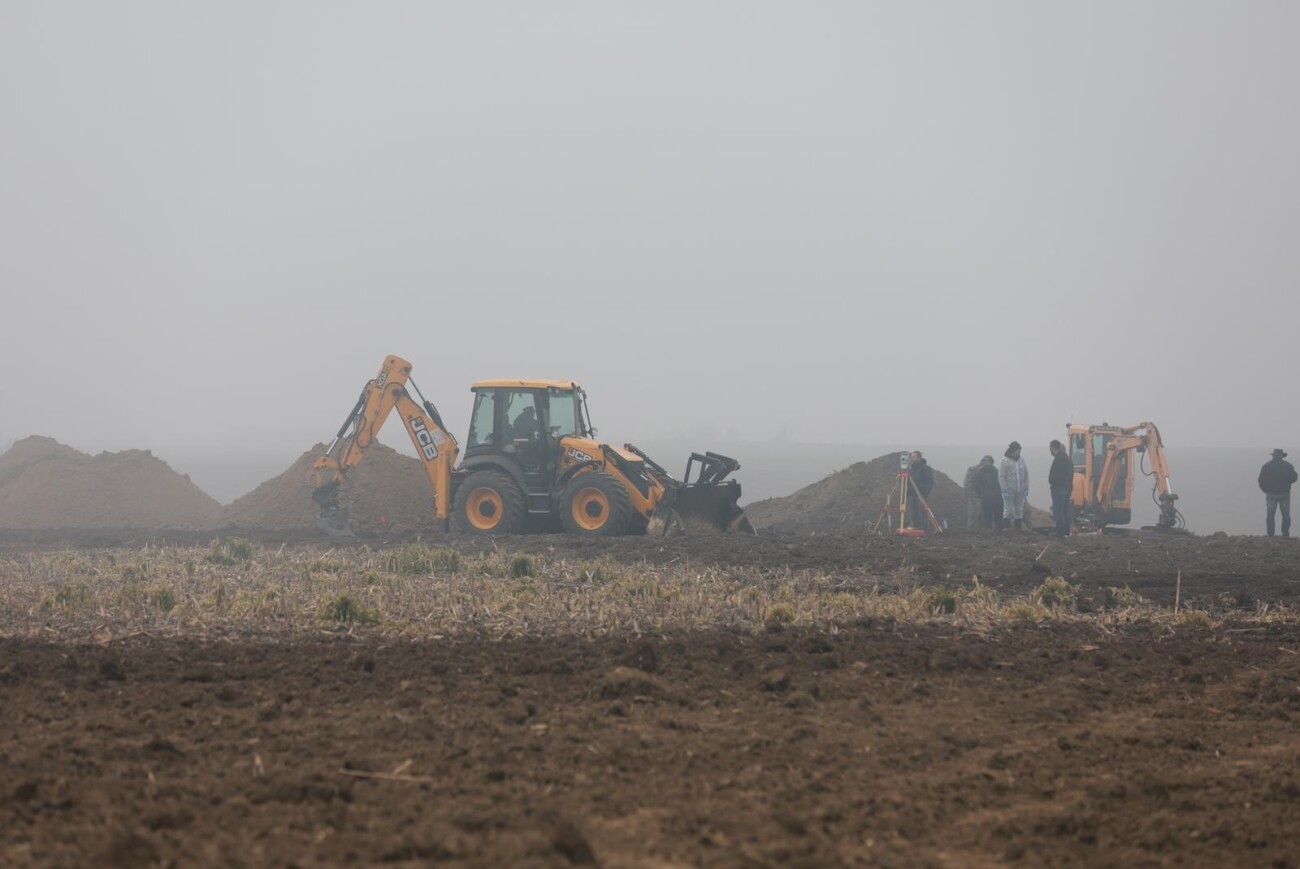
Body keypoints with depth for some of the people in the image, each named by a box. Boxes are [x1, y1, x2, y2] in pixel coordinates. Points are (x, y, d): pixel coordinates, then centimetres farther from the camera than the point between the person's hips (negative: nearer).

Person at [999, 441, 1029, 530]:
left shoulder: (1021, 461, 10)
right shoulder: (1005, 461, -7)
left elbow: (1026, 475, 14)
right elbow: (1001, 477, -9)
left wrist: (1026, 488, 6)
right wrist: (1005, 491, -14)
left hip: (1020, 492, 5)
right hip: (1009, 491, -5)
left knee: (1019, 510, 9)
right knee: (1008, 510, -3)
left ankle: (1018, 528, 15)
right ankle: (1006, 528, 2)